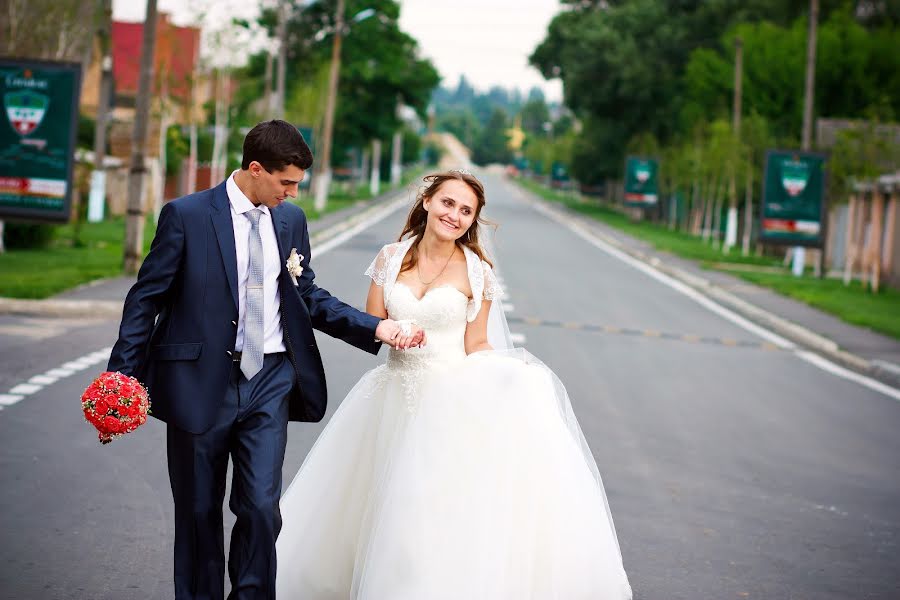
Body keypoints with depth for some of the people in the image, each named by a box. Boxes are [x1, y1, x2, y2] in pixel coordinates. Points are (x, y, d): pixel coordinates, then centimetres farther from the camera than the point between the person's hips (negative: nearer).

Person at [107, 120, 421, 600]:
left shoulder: (291, 219, 7)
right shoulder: (186, 216, -7)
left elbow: (308, 297, 14)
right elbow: (146, 299, -5)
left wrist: (374, 328, 2)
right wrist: (122, 378, -10)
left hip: (269, 382, 3)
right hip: (201, 381, -2)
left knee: (261, 508, -5)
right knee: (198, 512, 9)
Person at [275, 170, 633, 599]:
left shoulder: (477, 272, -4)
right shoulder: (391, 257, 2)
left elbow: (476, 346, 1)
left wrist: (514, 368, -17)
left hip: (451, 399, -3)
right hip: (395, 398, 3)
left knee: (444, 514, -12)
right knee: (383, 510, 7)